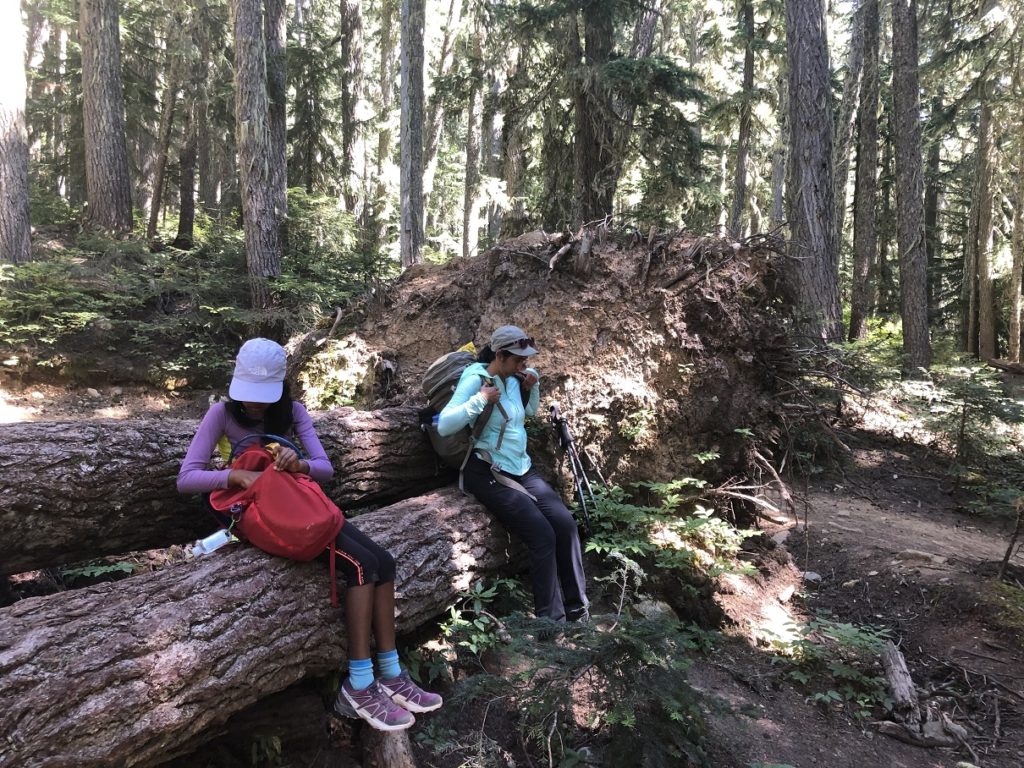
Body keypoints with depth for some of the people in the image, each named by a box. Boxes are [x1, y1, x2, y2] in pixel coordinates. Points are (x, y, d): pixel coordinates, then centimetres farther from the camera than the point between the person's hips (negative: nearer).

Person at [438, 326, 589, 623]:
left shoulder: (513, 381, 11)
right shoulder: (475, 379, -11)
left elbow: (530, 412, 30)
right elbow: (444, 426, -20)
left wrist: (534, 385, 10)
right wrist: (481, 399, -26)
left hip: (521, 468, 7)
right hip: (488, 473, -7)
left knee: (565, 523, -12)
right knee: (542, 535, -21)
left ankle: (577, 610, 0)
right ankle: (551, 619, -10)